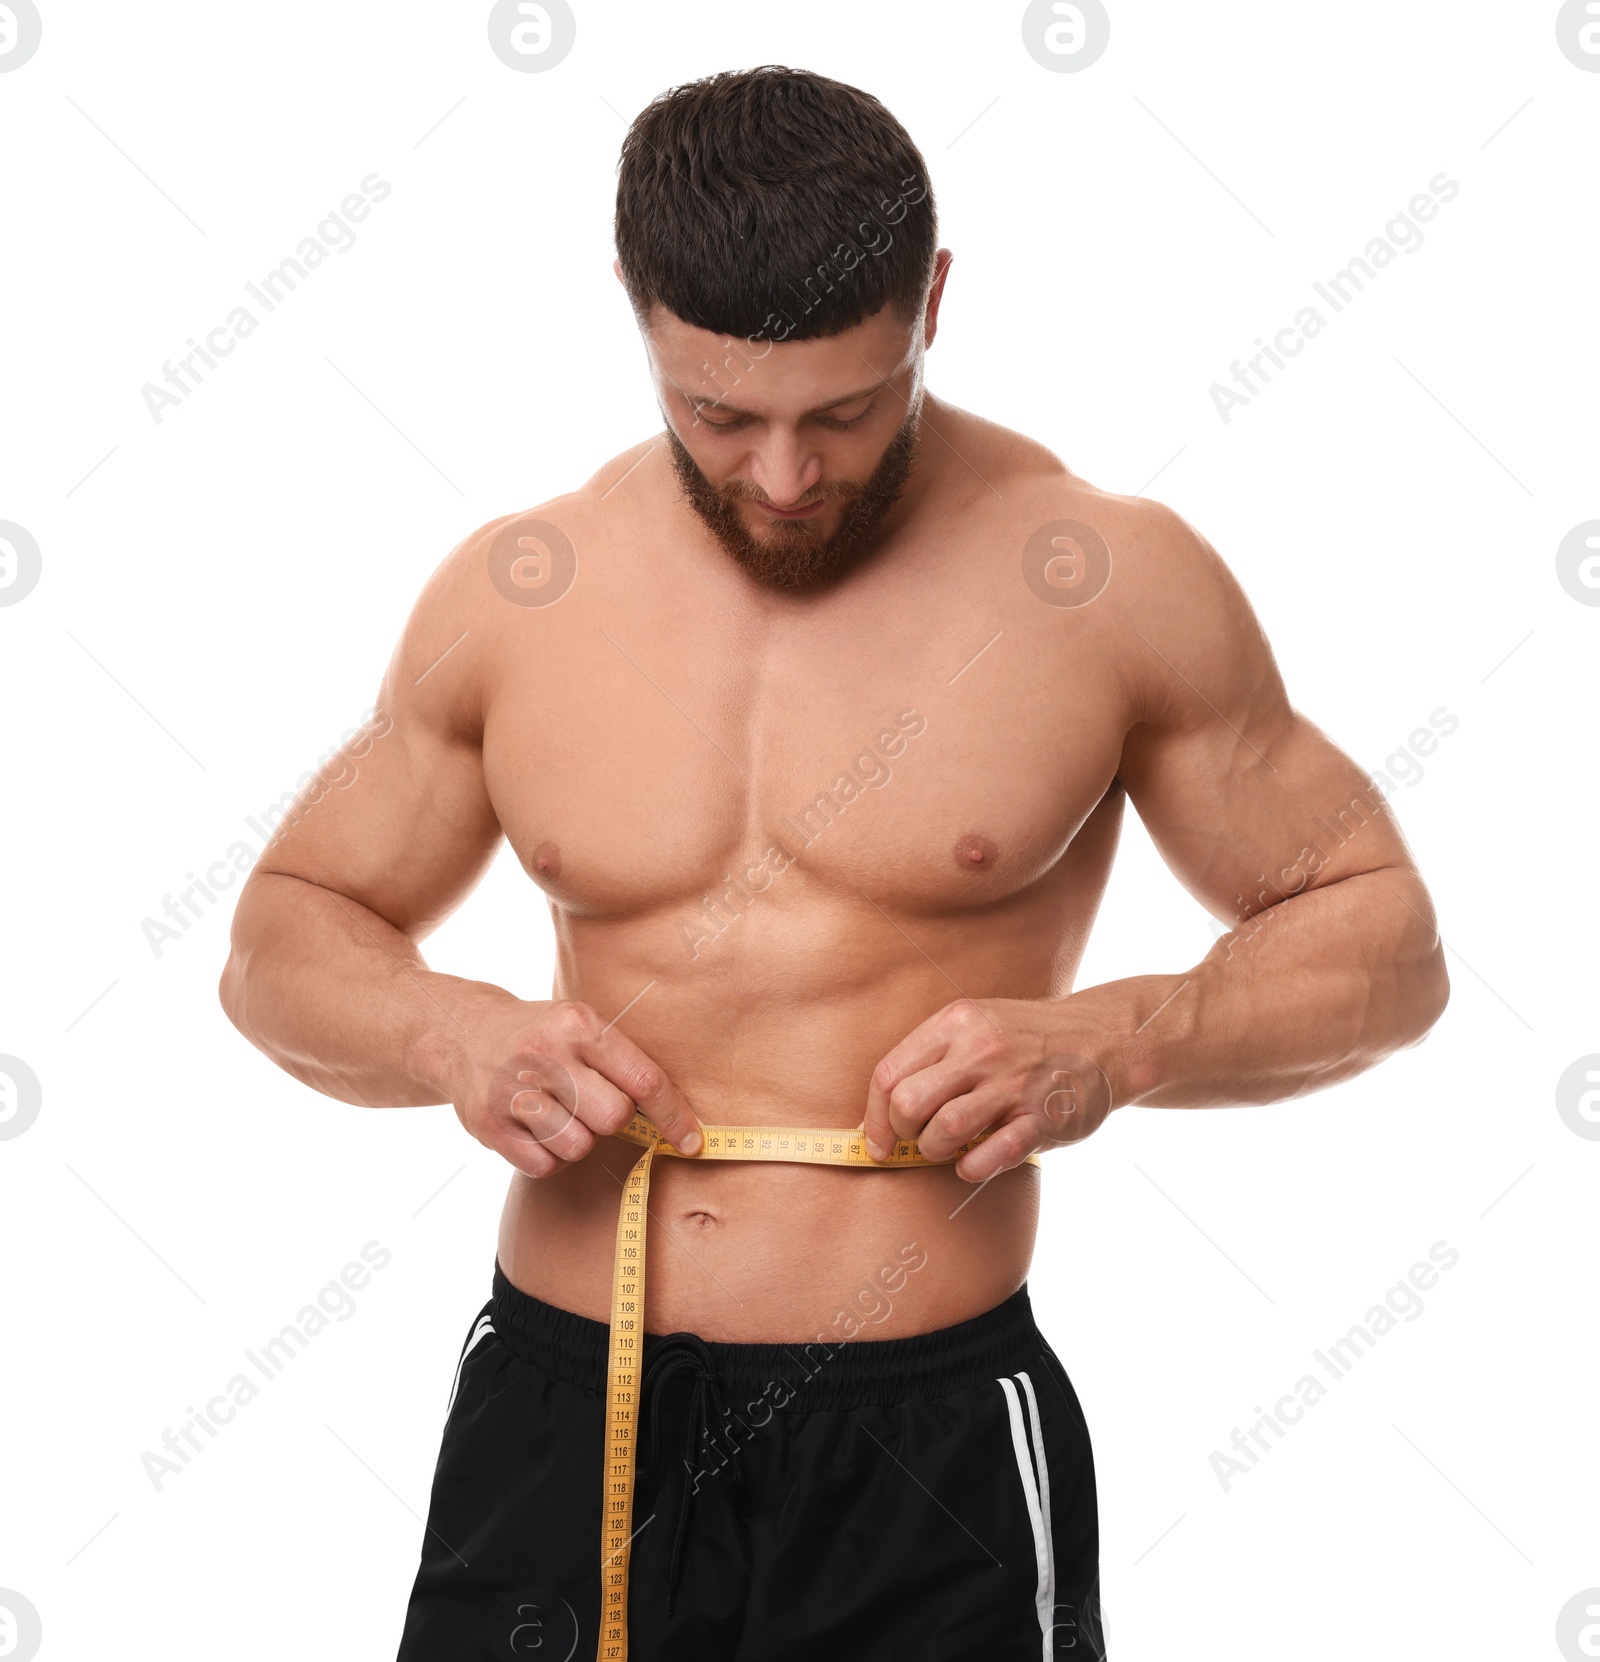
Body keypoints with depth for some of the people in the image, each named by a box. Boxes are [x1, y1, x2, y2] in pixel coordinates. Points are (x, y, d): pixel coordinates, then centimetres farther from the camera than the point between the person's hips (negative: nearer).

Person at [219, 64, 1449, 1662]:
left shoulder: (1109, 580, -6)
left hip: (928, 1445, -2)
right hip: (556, 1409, 3)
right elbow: (284, 934, 13)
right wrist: (451, 1033, -9)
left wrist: (1111, 1042, -15)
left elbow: (1380, 935, 3)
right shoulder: (515, 596, 1)